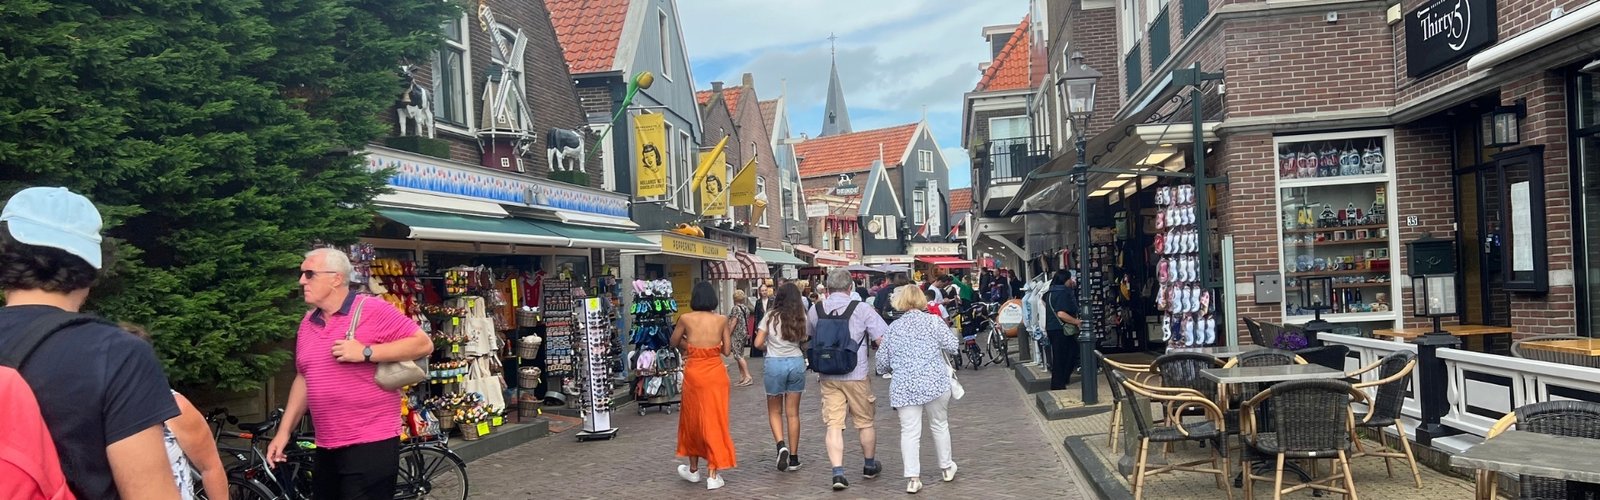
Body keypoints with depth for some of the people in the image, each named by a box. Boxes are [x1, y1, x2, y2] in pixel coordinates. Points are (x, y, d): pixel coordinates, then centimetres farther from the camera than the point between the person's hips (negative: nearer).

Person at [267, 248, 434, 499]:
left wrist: (365, 352, -19)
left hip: (371, 444, -7)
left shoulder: (372, 310, -10)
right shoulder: (307, 324, 12)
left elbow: (423, 344, -13)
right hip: (326, 448, 7)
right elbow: (303, 379, 19)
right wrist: (284, 431, 15)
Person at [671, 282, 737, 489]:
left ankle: (693, 469, 30)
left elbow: (675, 342, 9)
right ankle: (713, 475, 7)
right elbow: (726, 350, -2)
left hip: (694, 373, 0)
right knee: (715, 421, 7)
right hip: (716, 373, 0)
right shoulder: (721, 320, -4)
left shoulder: (686, 319, -6)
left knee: (692, 420, 17)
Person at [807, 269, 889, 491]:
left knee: (834, 425, 1)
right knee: (865, 423, 16)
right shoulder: (861, 310, -8)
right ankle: (870, 466, 33)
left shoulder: (815, 310, 2)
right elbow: (883, 340, -12)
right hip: (856, 375, -2)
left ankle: (838, 472, -10)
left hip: (828, 378, 2)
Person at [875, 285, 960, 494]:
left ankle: (912, 478, -4)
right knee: (939, 425, 16)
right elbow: (951, 346, -5)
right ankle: (947, 467, 30)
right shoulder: (933, 321, 1)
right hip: (935, 382, -1)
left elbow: (882, 363, 10)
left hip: (904, 387, 1)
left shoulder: (893, 328, 7)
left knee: (909, 432, 1)